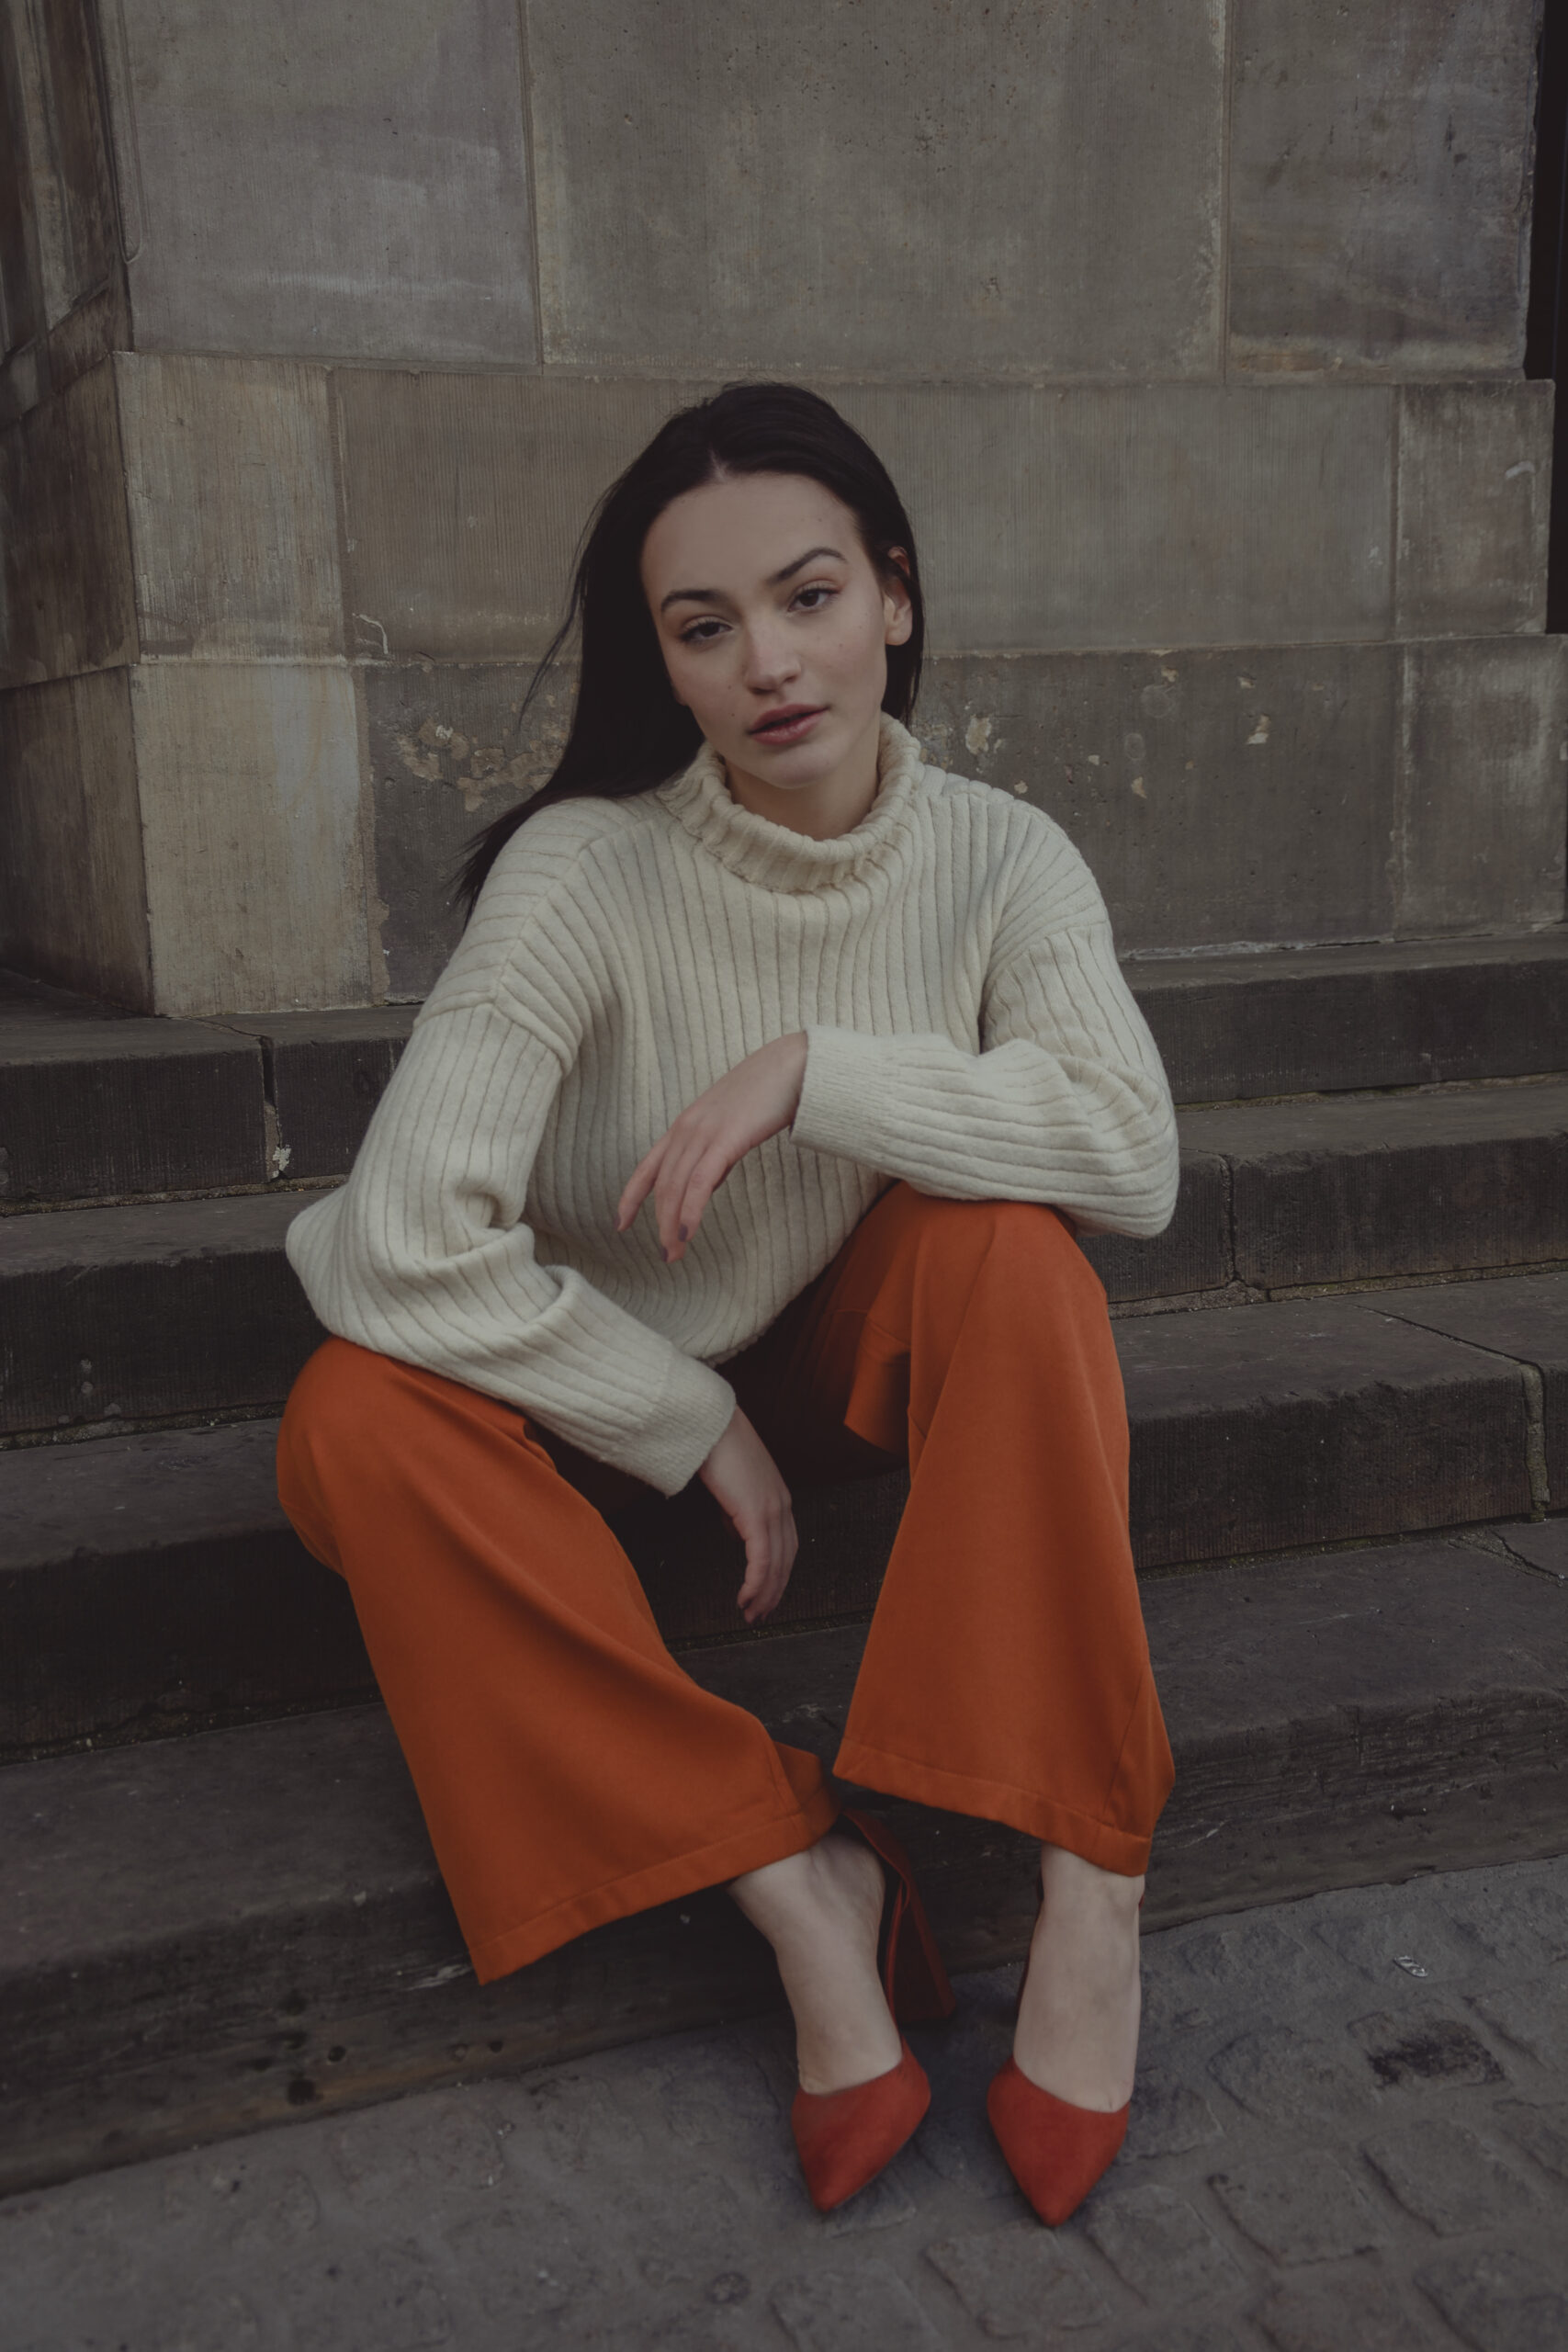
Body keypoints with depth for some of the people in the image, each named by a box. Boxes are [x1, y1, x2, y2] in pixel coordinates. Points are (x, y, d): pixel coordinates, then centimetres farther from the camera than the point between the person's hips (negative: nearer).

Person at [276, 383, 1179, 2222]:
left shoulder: (997, 860, -12)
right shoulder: (587, 869, -21)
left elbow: (1135, 1156, -27)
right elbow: (407, 1244, -30)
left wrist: (813, 1069, -32)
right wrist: (701, 1428, -22)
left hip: (872, 1361, 1)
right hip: (616, 1384, -1)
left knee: (1002, 1233, -31)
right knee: (352, 1428, -30)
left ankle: (1091, 1875, -25)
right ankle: (794, 1878, -25)